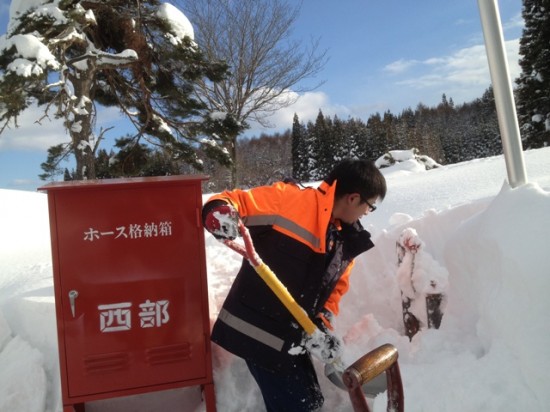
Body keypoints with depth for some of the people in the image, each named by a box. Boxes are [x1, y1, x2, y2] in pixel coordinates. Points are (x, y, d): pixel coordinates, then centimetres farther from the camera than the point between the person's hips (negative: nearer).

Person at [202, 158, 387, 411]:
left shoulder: (347, 242, 10)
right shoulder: (290, 199, -15)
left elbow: (335, 288, 16)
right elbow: (237, 202, -14)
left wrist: (323, 326, 3)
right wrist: (220, 211, -36)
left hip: (289, 339, 8)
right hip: (256, 330, -8)